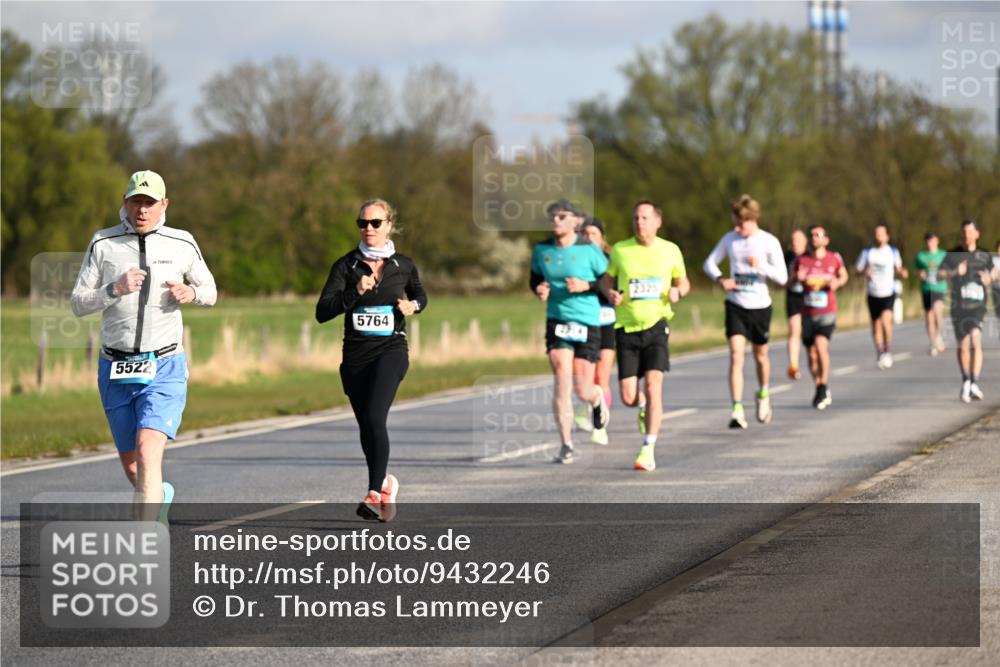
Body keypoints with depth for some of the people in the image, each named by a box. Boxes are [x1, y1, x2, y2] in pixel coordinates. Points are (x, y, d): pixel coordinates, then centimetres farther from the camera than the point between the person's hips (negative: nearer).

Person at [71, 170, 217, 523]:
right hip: (115, 371, 2)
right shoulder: (103, 244, 0)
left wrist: (191, 292, -8)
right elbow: (78, 304, -1)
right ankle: (160, 495, 48)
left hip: (164, 368, -2)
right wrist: (116, 289, -19)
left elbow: (209, 291, 15)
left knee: (148, 454, -21)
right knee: (131, 464, 14)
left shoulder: (182, 245, 1)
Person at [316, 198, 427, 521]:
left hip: (391, 351, -3)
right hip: (355, 356, 3)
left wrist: (413, 305, 0)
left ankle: (375, 493, -24)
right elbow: (322, 312, -10)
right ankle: (384, 483, 37)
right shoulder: (346, 266, -1)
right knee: (365, 426, 12)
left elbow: (420, 295, 24)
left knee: (374, 417, -23)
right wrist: (355, 292, -24)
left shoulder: (404, 266, 3)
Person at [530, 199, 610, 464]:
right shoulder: (541, 250, 3)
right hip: (556, 320, 2)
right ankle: (566, 444, -4)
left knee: (583, 391, 0)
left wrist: (587, 286, -19)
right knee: (561, 382, -12)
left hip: (587, 323, -2)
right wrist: (539, 289, -5)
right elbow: (535, 278, 17)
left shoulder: (589, 250, -8)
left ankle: (598, 399, 40)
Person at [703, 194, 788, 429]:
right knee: (736, 356, -13)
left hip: (760, 306, -1)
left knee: (761, 355, 15)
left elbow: (782, 277, -7)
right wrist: (721, 279, -10)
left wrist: (761, 266, -25)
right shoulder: (729, 239, 0)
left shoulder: (769, 242, -7)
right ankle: (737, 410, -17)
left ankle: (763, 395, 42)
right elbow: (710, 262, 11)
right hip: (735, 306, 1)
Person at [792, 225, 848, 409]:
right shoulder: (801, 260, 0)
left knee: (820, 345, -23)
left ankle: (824, 386, -11)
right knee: (812, 354, 7)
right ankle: (821, 391, 25)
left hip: (827, 313, -2)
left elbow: (844, 275, 18)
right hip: (807, 313, 2)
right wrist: (798, 279, -18)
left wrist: (838, 282, -4)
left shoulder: (834, 258, 0)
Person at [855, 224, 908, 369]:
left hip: (888, 293, -2)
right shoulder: (867, 252, 2)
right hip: (873, 295, 2)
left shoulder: (893, 252, 4)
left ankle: (888, 350, -8)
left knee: (886, 319, -23)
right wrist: (864, 272, -15)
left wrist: (902, 273, -6)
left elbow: (898, 268, 16)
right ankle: (879, 354, 22)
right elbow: (857, 270, 6)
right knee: (876, 326, 7)